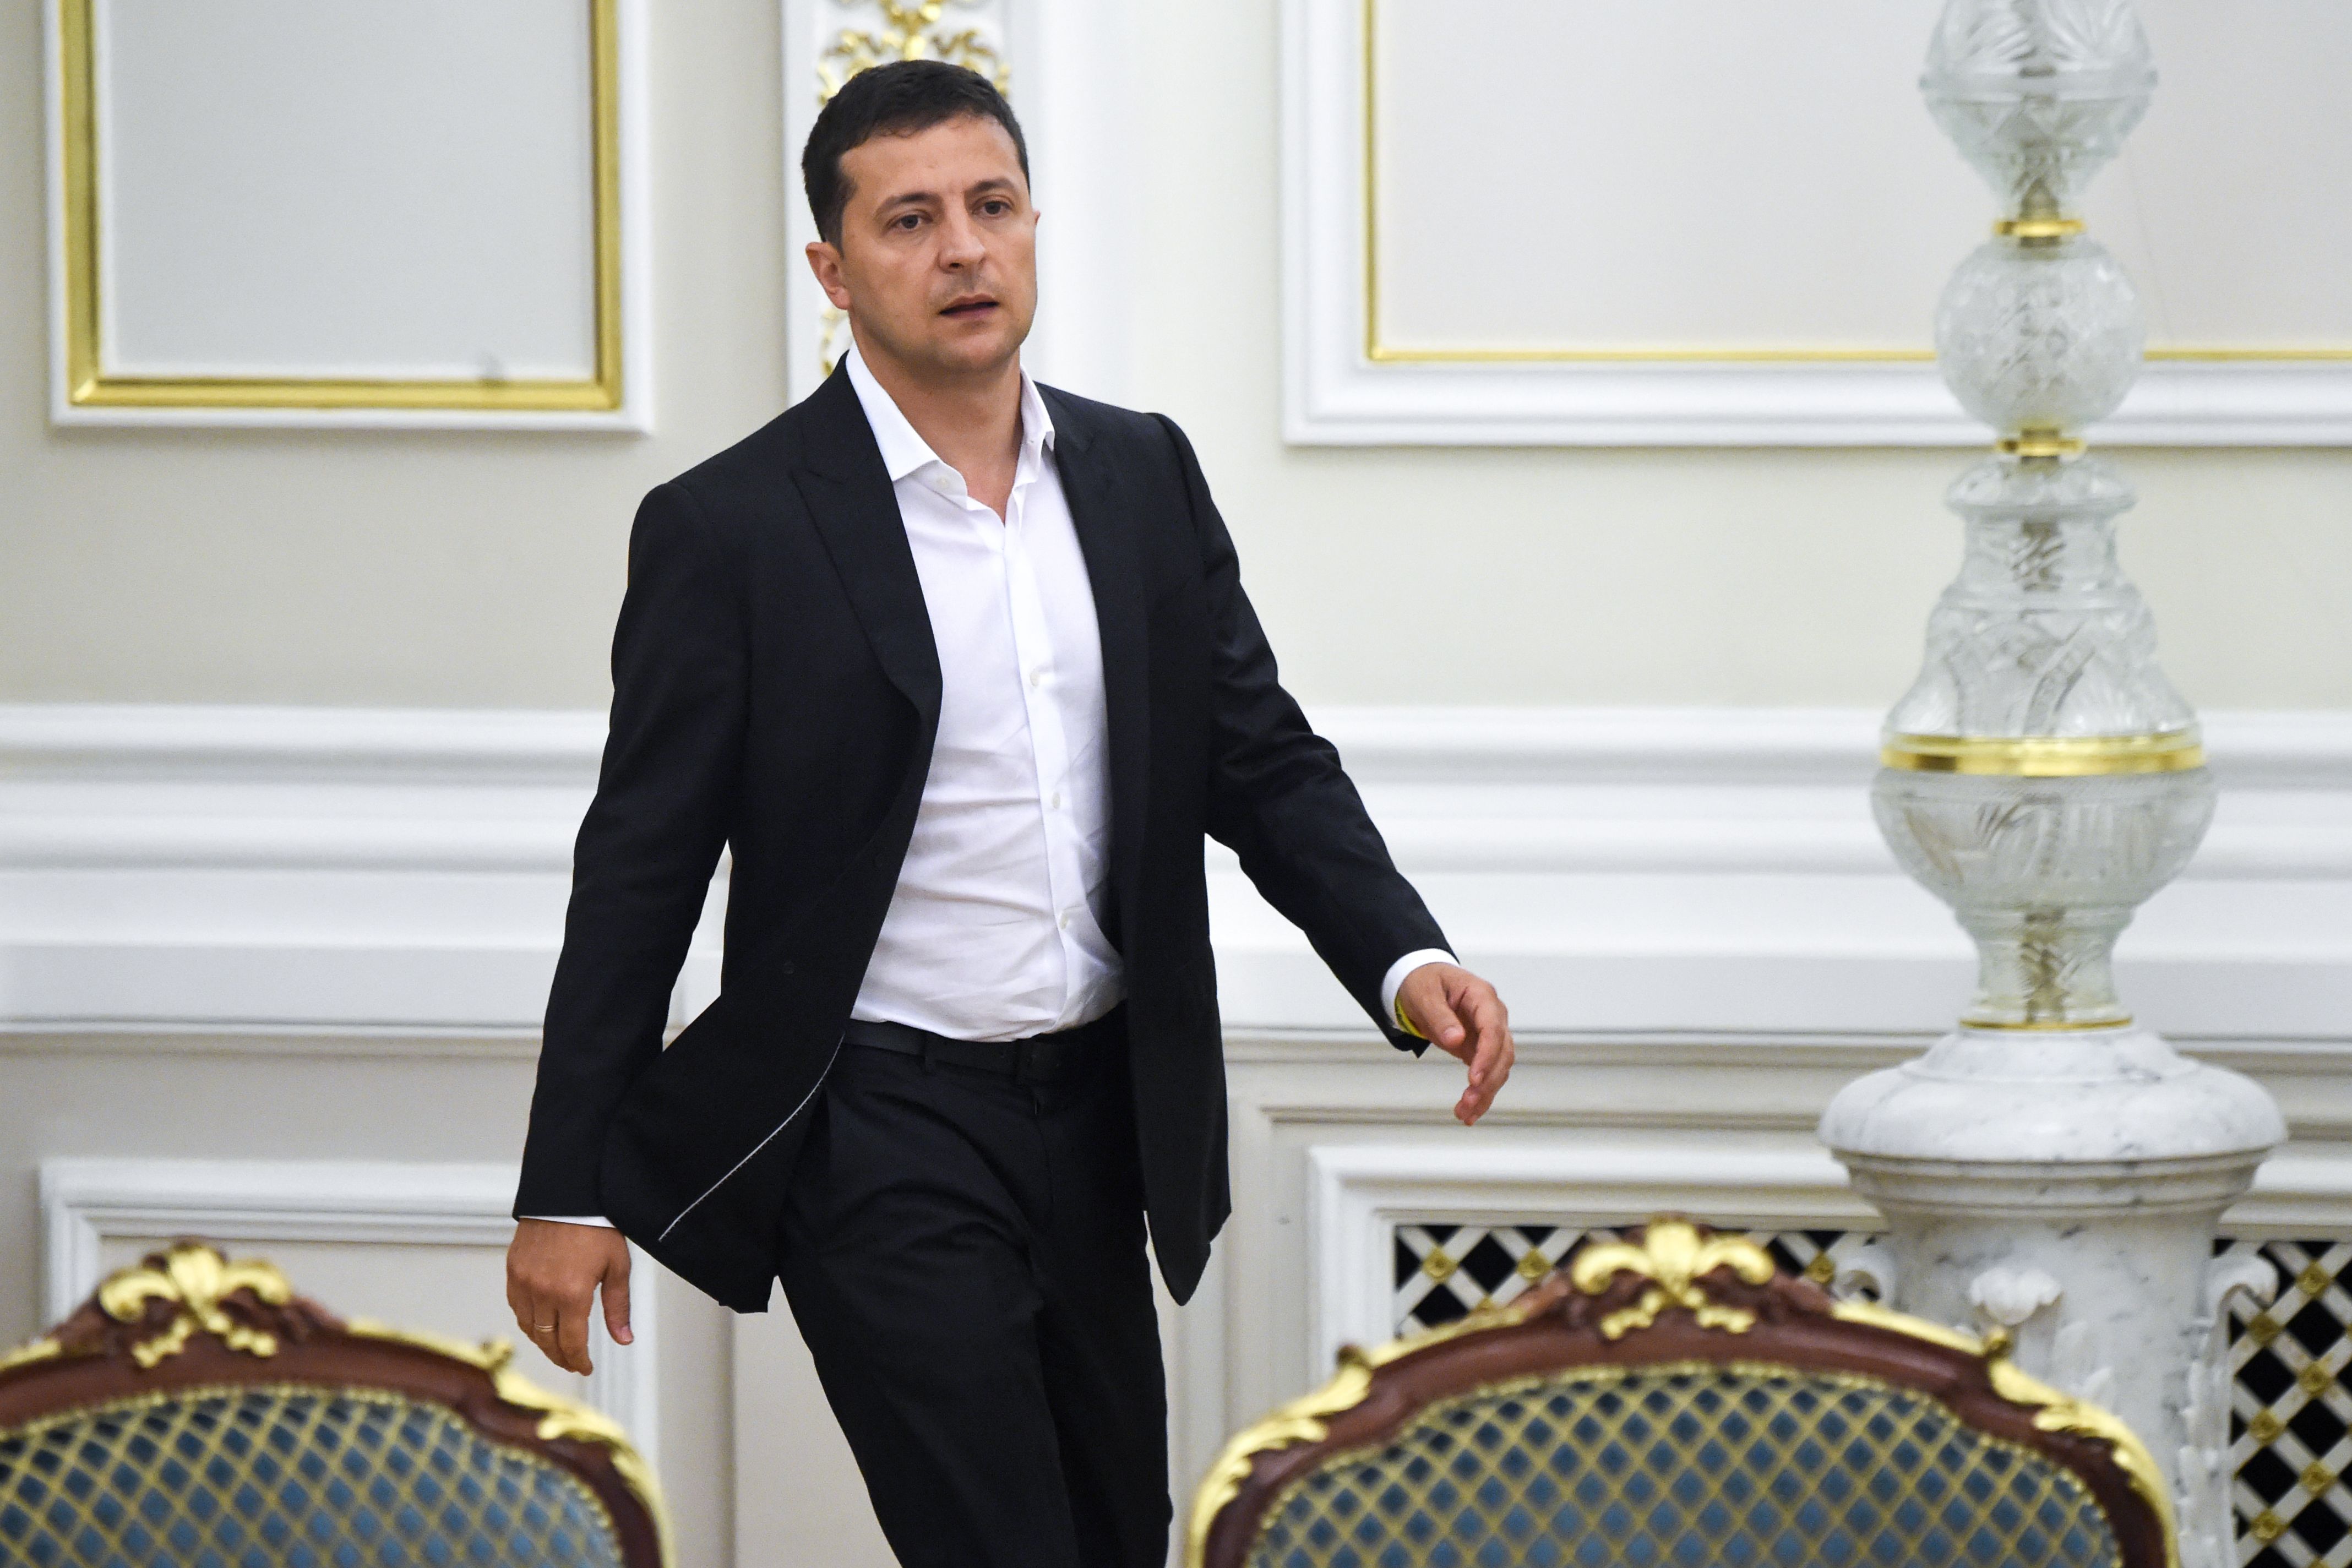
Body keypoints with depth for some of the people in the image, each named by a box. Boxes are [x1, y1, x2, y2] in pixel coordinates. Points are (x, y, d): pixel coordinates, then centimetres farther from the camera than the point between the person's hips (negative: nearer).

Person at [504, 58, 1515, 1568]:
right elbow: (639, 872, -7)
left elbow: (1266, 761, 10)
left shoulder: (1145, 477, 6)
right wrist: (568, 1193, -7)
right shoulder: (731, 529, -9)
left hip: (1099, 1114, 6)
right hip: (880, 1143, -6)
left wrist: (1405, 957, -9)